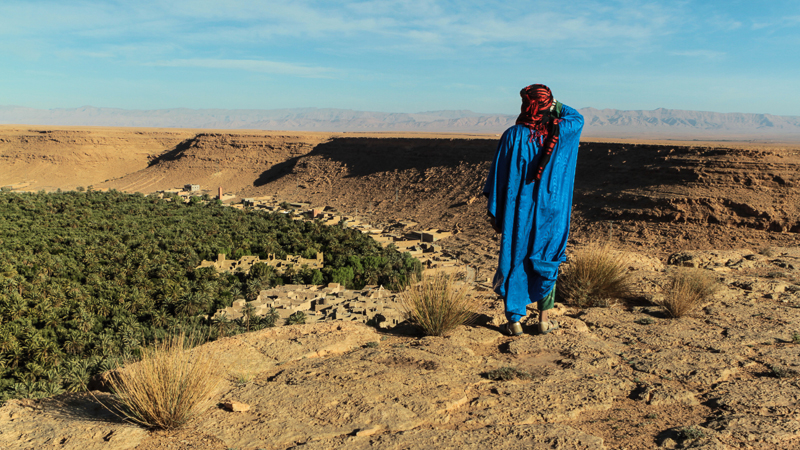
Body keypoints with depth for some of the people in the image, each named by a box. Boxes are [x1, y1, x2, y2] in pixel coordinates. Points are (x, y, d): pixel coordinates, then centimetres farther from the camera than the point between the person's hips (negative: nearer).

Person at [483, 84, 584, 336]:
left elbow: (498, 175, -8)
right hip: (549, 211, 2)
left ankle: (515, 321, 13)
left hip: (517, 211, -1)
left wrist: (494, 211, 0)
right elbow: (578, 118, 20)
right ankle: (544, 320, 19)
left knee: (514, 263, 9)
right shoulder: (560, 134, -5)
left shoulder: (512, 135, -10)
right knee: (546, 262, 15)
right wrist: (553, 103, 11)